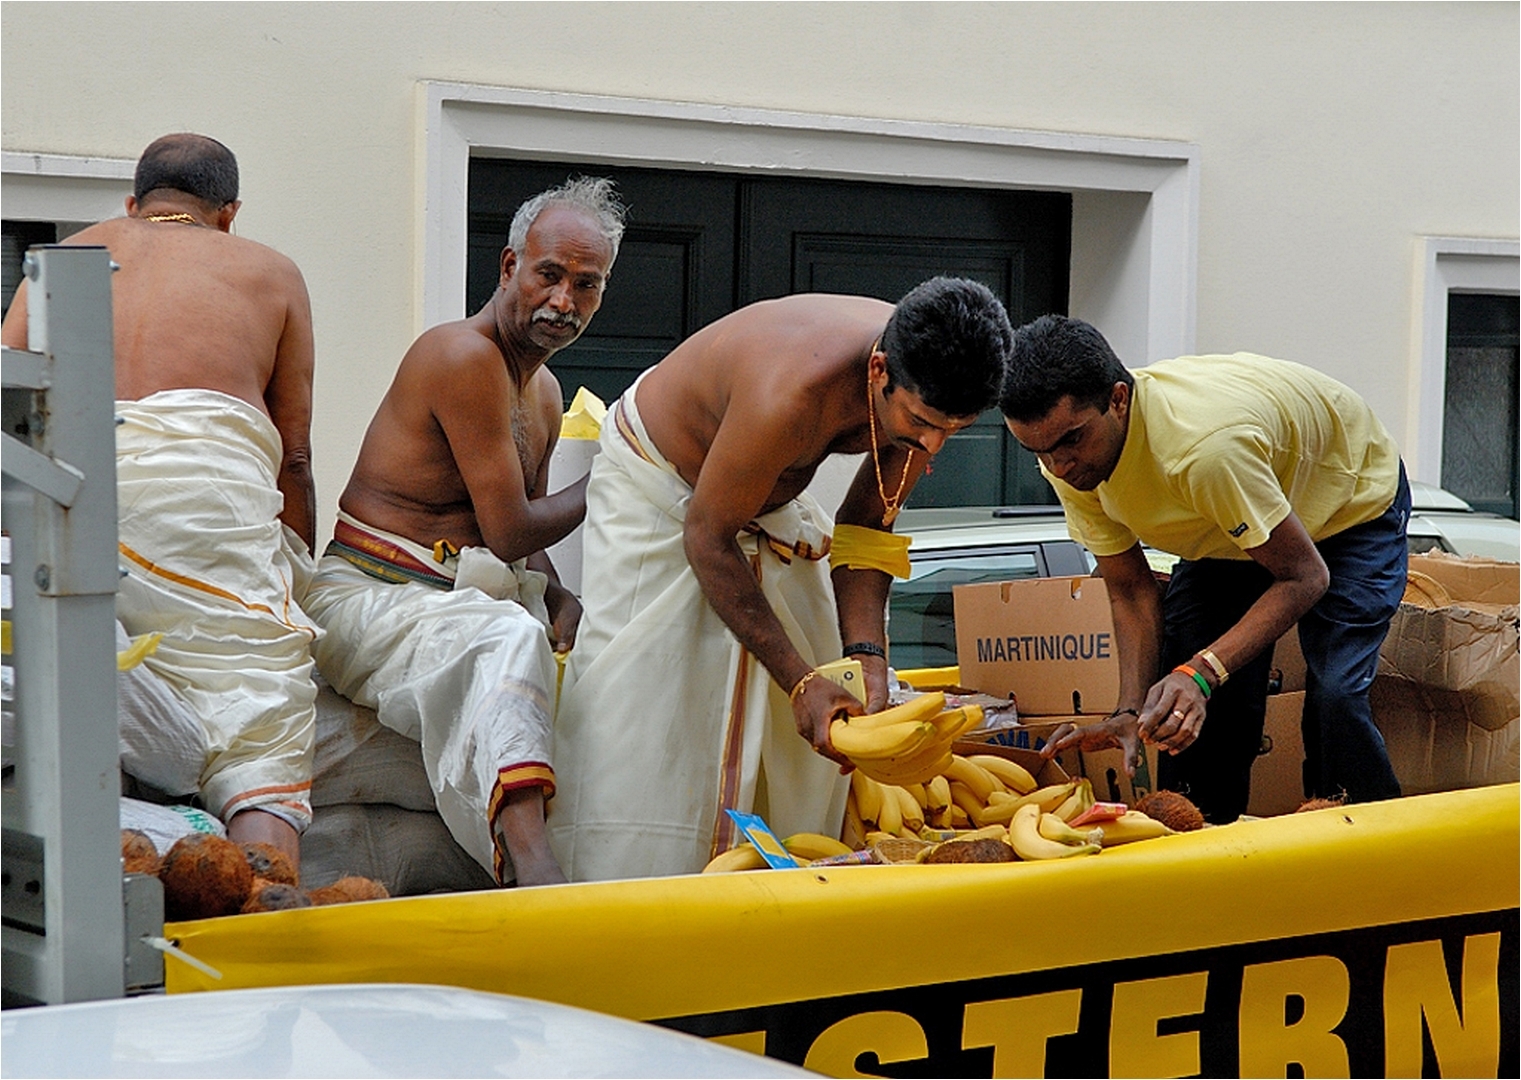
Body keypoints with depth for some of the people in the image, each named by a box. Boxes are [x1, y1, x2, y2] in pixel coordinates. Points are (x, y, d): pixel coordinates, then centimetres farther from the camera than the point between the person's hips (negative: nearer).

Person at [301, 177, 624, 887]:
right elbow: (509, 534, -14)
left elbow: (525, 544, 20)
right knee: (509, 637, -38)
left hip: (461, 600, 10)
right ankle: (527, 856, -57)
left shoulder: (545, 393, 19)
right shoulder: (464, 355, -12)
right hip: (370, 595, -10)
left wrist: (564, 605, -2)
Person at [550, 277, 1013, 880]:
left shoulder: (926, 389, -21)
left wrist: (865, 654, -21)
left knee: (802, 740, 0)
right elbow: (707, 540, -29)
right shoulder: (792, 395, -42)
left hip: (773, 501, 7)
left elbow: (867, 528, -7)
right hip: (656, 486, -7)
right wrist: (799, 680, -30)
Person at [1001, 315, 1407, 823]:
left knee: (1334, 698, -22)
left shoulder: (1205, 444, -45)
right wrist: (1130, 712, -27)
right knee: (1187, 704, -7)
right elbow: (1130, 590, -12)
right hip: (1225, 530, 6)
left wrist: (1202, 672, -43)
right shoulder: (1069, 460, -23)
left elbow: (1305, 576, -33)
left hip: (1353, 504, -6)